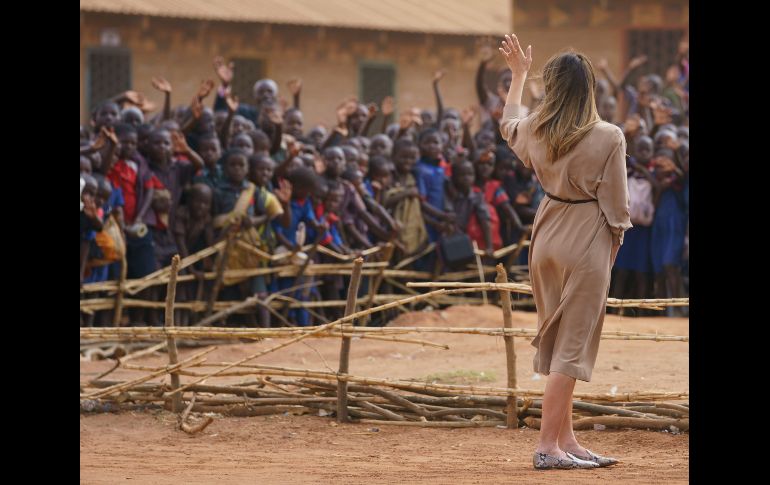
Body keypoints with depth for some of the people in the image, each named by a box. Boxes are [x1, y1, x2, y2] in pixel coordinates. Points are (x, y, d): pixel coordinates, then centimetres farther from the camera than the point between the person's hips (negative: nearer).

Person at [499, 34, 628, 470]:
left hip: (547, 237, 6)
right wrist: (614, 247, 5)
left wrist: (518, 74, 38)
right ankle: (548, 446, -6)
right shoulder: (608, 138, -16)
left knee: (556, 341, 15)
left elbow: (509, 124, 25)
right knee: (572, 345, -3)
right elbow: (616, 206, -11)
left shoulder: (535, 130, -1)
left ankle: (567, 441, 20)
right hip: (588, 241, -6)